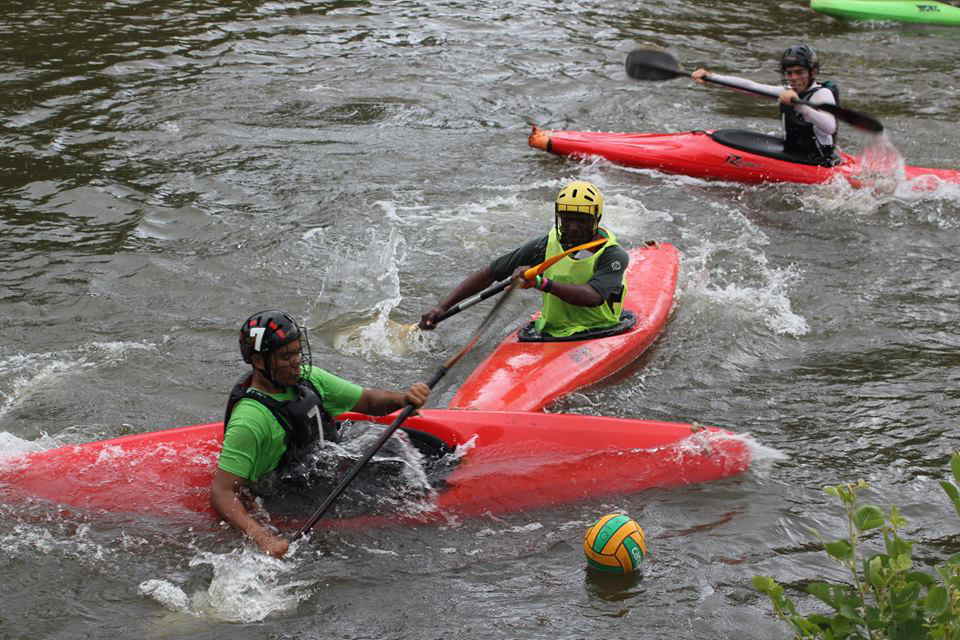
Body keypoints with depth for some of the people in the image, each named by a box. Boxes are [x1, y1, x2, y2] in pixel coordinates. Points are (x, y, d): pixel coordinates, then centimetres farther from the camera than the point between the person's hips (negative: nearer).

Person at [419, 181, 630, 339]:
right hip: (549, 334, 3)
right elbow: (487, 275, 5)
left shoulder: (613, 255, -8)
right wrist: (442, 307, -3)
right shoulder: (546, 246, 3)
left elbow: (594, 297, -28)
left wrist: (543, 282, -39)